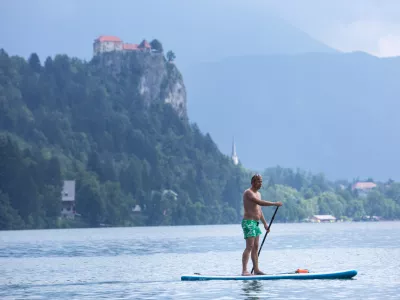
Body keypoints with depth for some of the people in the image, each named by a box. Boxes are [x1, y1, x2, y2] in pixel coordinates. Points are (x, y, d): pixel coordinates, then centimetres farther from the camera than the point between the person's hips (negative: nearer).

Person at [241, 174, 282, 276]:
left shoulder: (258, 194, 19)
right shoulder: (248, 193, -13)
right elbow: (260, 202, -25)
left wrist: (265, 223, 20)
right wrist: (274, 204, -25)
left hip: (255, 223, 10)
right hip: (248, 222, -10)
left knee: (255, 247, 9)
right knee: (249, 247, -15)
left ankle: (256, 269, 13)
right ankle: (244, 271, -19)